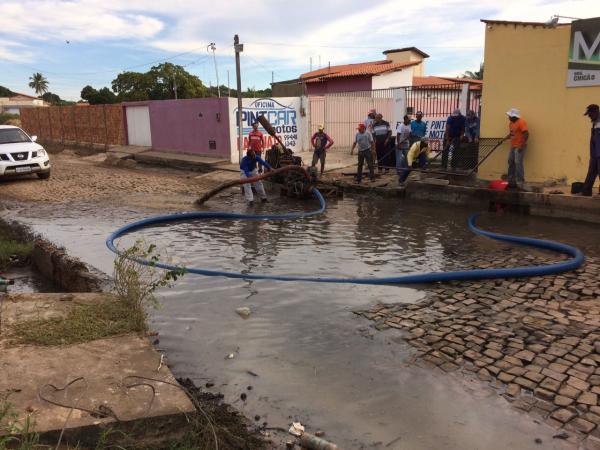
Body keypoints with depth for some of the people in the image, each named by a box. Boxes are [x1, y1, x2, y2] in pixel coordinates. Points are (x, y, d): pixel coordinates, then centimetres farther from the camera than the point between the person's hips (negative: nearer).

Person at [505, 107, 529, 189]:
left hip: (519, 147, -9)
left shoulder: (521, 122, -14)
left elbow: (526, 134, -19)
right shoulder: (511, 123, 12)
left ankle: (520, 183, -10)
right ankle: (511, 181, 18)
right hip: (513, 146, 9)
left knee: (518, 163, -12)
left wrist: (522, 145, -23)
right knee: (511, 163, 10)